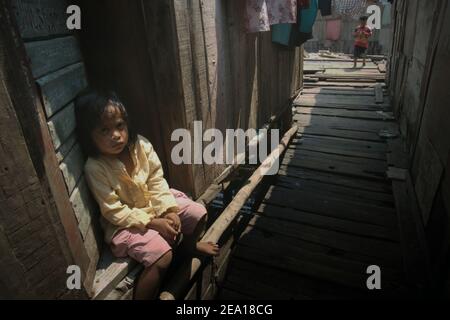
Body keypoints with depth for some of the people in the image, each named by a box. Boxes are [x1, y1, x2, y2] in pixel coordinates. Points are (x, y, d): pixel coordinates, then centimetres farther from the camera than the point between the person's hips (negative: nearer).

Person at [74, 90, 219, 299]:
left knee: (198, 213, -2)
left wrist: (169, 210, -17)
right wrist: (153, 223, -22)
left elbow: (156, 182, -5)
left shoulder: (141, 145, -12)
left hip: (155, 205, 6)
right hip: (125, 223, -5)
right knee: (162, 256, -24)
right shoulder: (95, 168, -23)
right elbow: (114, 212, -20)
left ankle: (189, 245, 31)